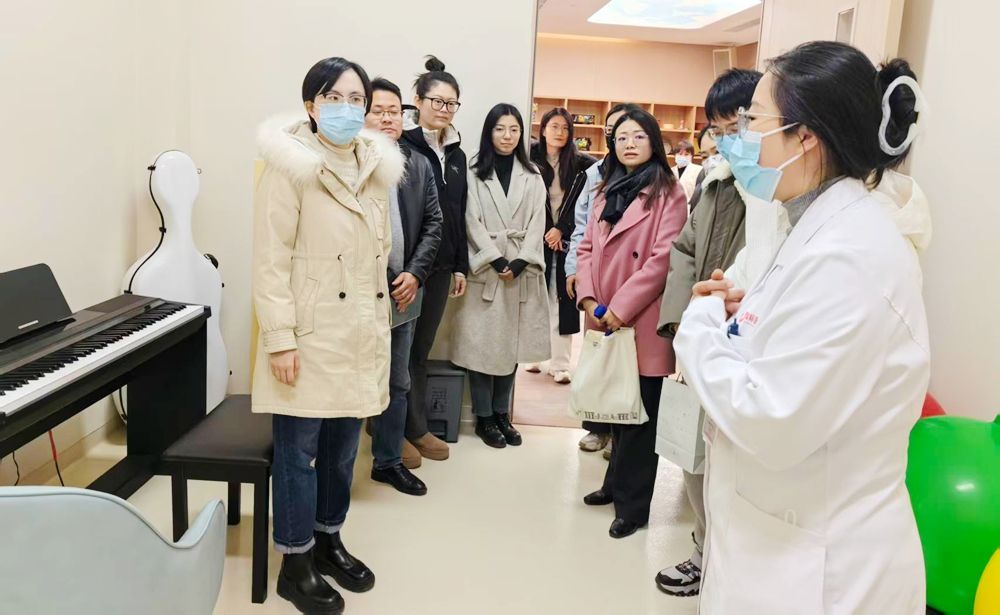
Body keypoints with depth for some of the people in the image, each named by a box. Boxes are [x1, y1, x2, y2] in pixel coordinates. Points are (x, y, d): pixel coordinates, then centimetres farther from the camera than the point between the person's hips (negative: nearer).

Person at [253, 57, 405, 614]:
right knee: (300, 449, 4)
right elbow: (272, 259, -12)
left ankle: (329, 539, 34)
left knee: (343, 447, 15)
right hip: (311, 333, -6)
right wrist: (280, 338, -17)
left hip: (362, 331, 6)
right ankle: (296, 563, 20)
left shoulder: (376, 167, 10)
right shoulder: (291, 166, -9)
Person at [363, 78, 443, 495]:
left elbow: (433, 225, 8)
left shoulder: (419, 167, 9)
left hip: (402, 291, 5)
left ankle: (388, 460, 30)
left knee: (397, 383, 15)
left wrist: (415, 274, -4)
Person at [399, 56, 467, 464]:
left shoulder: (455, 153, 13)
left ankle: (414, 427, 25)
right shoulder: (400, 145, -8)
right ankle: (407, 430, 16)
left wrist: (460, 265, 14)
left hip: (440, 265, 6)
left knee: (421, 347, 14)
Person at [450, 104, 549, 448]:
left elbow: (537, 224, 4)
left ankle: (502, 414, 17)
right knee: (483, 342, -2)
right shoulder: (474, 174, 3)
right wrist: (497, 260, -13)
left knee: (512, 343, 5)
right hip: (485, 268, -2)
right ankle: (484, 417, 8)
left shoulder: (532, 177, 12)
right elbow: (473, 223, -4)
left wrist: (520, 261, -10)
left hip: (522, 270, 3)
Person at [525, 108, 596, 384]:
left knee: (563, 299, 0)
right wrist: (544, 233, -5)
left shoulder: (580, 164, 0)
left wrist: (562, 229, -10)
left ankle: (560, 363, 3)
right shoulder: (531, 160, 1)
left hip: (567, 241, 0)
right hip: (537, 239, 1)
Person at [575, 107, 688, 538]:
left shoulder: (668, 192, -5)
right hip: (605, 321, 6)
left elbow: (663, 259, -15)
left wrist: (620, 308, -17)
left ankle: (632, 503, 14)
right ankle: (618, 482, 32)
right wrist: (588, 299, -5)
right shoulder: (607, 191, 16)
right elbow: (587, 248, 11)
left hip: (642, 322, -6)